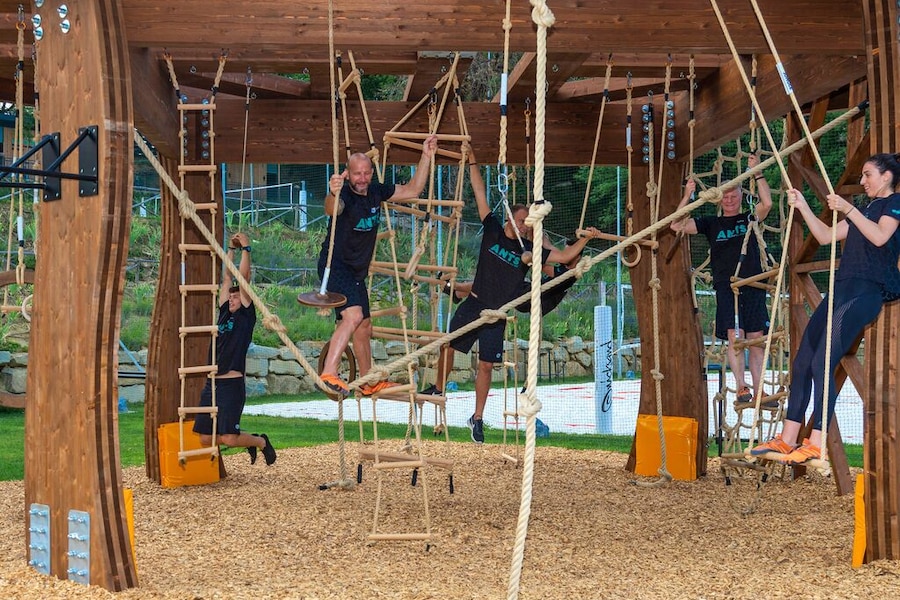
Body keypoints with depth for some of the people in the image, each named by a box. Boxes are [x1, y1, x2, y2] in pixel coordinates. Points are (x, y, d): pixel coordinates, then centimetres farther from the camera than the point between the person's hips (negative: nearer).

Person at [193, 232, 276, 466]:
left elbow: (244, 278, -4)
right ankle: (248, 440, 28)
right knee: (205, 439, 5)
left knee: (229, 438, -12)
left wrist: (245, 249, -1)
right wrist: (231, 249, 22)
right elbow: (227, 278, 19)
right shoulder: (224, 314, 15)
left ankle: (261, 441, 18)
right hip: (212, 384, 7)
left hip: (232, 384, -7)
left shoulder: (246, 316, 1)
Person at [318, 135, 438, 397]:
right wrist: (333, 195, -68)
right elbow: (332, 209, -45)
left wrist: (426, 156, 5)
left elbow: (412, 190, 12)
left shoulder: (376, 192, 2)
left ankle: (368, 382, 34)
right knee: (353, 315, -29)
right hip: (335, 265, -8)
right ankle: (328, 373, -31)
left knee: (364, 326, 18)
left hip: (356, 271, 9)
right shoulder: (345, 195, -21)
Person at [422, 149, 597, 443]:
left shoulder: (528, 249, 2)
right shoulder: (493, 230, 0)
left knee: (486, 364, 0)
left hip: (498, 314, 0)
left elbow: (564, 256, 3)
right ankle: (438, 388, 30)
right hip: (474, 304, 0)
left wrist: (585, 239, -10)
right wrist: (472, 162, -4)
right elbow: (480, 194, -1)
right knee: (448, 346, 2)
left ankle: (477, 418, 10)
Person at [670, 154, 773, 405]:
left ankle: (759, 392, 2)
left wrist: (757, 172, -6)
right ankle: (741, 388, -12)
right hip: (726, 287, -1)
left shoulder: (749, 219, 14)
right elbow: (677, 225, 5)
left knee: (756, 340, 0)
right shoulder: (711, 223, 14)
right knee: (734, 337, -15)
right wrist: (687, 196, -2)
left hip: (753, 286, 1)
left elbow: (767, 203, -4)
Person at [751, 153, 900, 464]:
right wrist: (802, 206, 19)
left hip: (867, 291, -9)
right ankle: (788, 438, 4)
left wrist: (847, 209, -16)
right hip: (842, 288, 9)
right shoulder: (865, 208, 27)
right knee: (802, 360, 2)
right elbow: (826, 236, 26)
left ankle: (816, 443, -16)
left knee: (822, 363, -18)